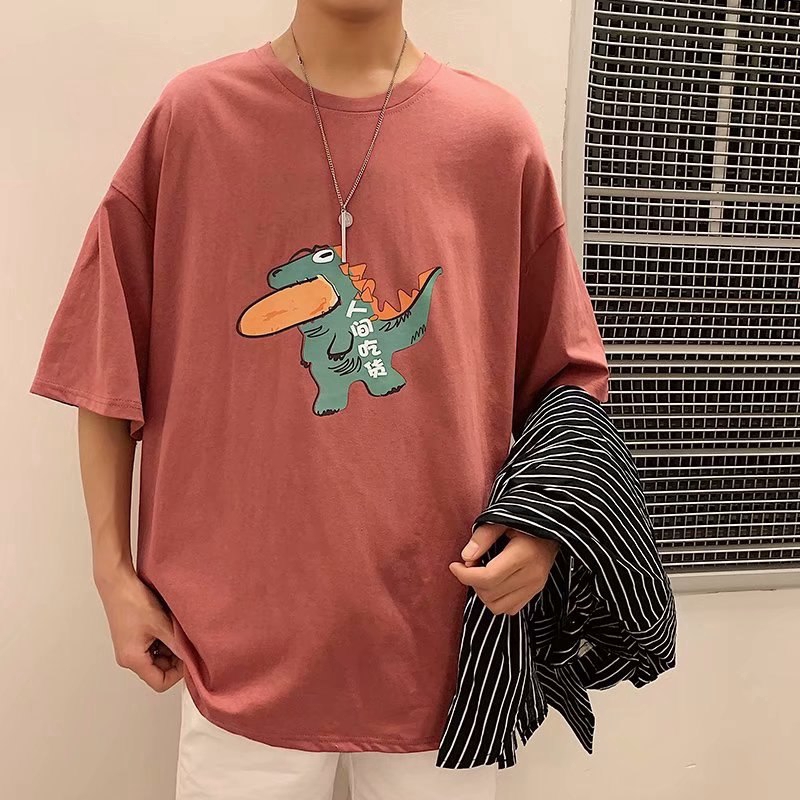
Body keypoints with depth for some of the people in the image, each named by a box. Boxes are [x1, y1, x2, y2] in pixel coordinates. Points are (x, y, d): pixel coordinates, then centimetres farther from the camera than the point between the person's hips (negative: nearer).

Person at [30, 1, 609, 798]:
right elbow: (107, 372, 3)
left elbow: (567, 375, 6)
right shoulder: (191, 114, -2)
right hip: (243, 642, 0)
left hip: (445, 638, 1)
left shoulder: (497, 131, 0)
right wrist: (114, 572, 2)